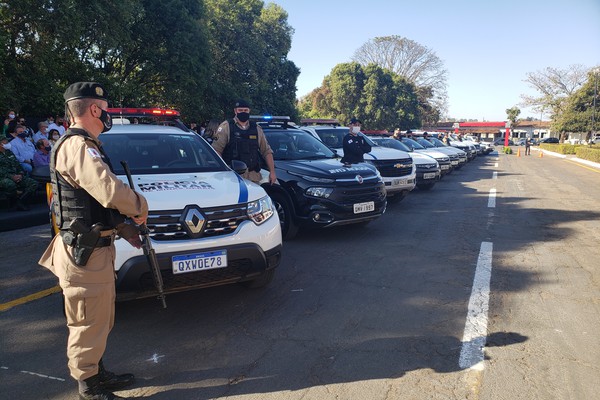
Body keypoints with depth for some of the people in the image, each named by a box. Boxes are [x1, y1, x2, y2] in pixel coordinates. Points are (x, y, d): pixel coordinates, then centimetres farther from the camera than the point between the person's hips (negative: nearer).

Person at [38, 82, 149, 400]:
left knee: (100, 321, 22)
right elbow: (111, 191, -34)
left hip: (94, 248, 11)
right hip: (85, 254, -11)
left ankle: (97, 374, 38)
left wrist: (123, 226, 14)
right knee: (89, 324, 4)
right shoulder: (78, 146, -20)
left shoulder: (80, 144, 14)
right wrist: (140, 207, -14)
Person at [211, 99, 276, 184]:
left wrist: (272, 172, 9)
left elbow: (267, 151, 18)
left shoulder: (257, 129, 16)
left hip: (254, 177, 4)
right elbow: (216, 150, -2)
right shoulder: (226, 127, 4)